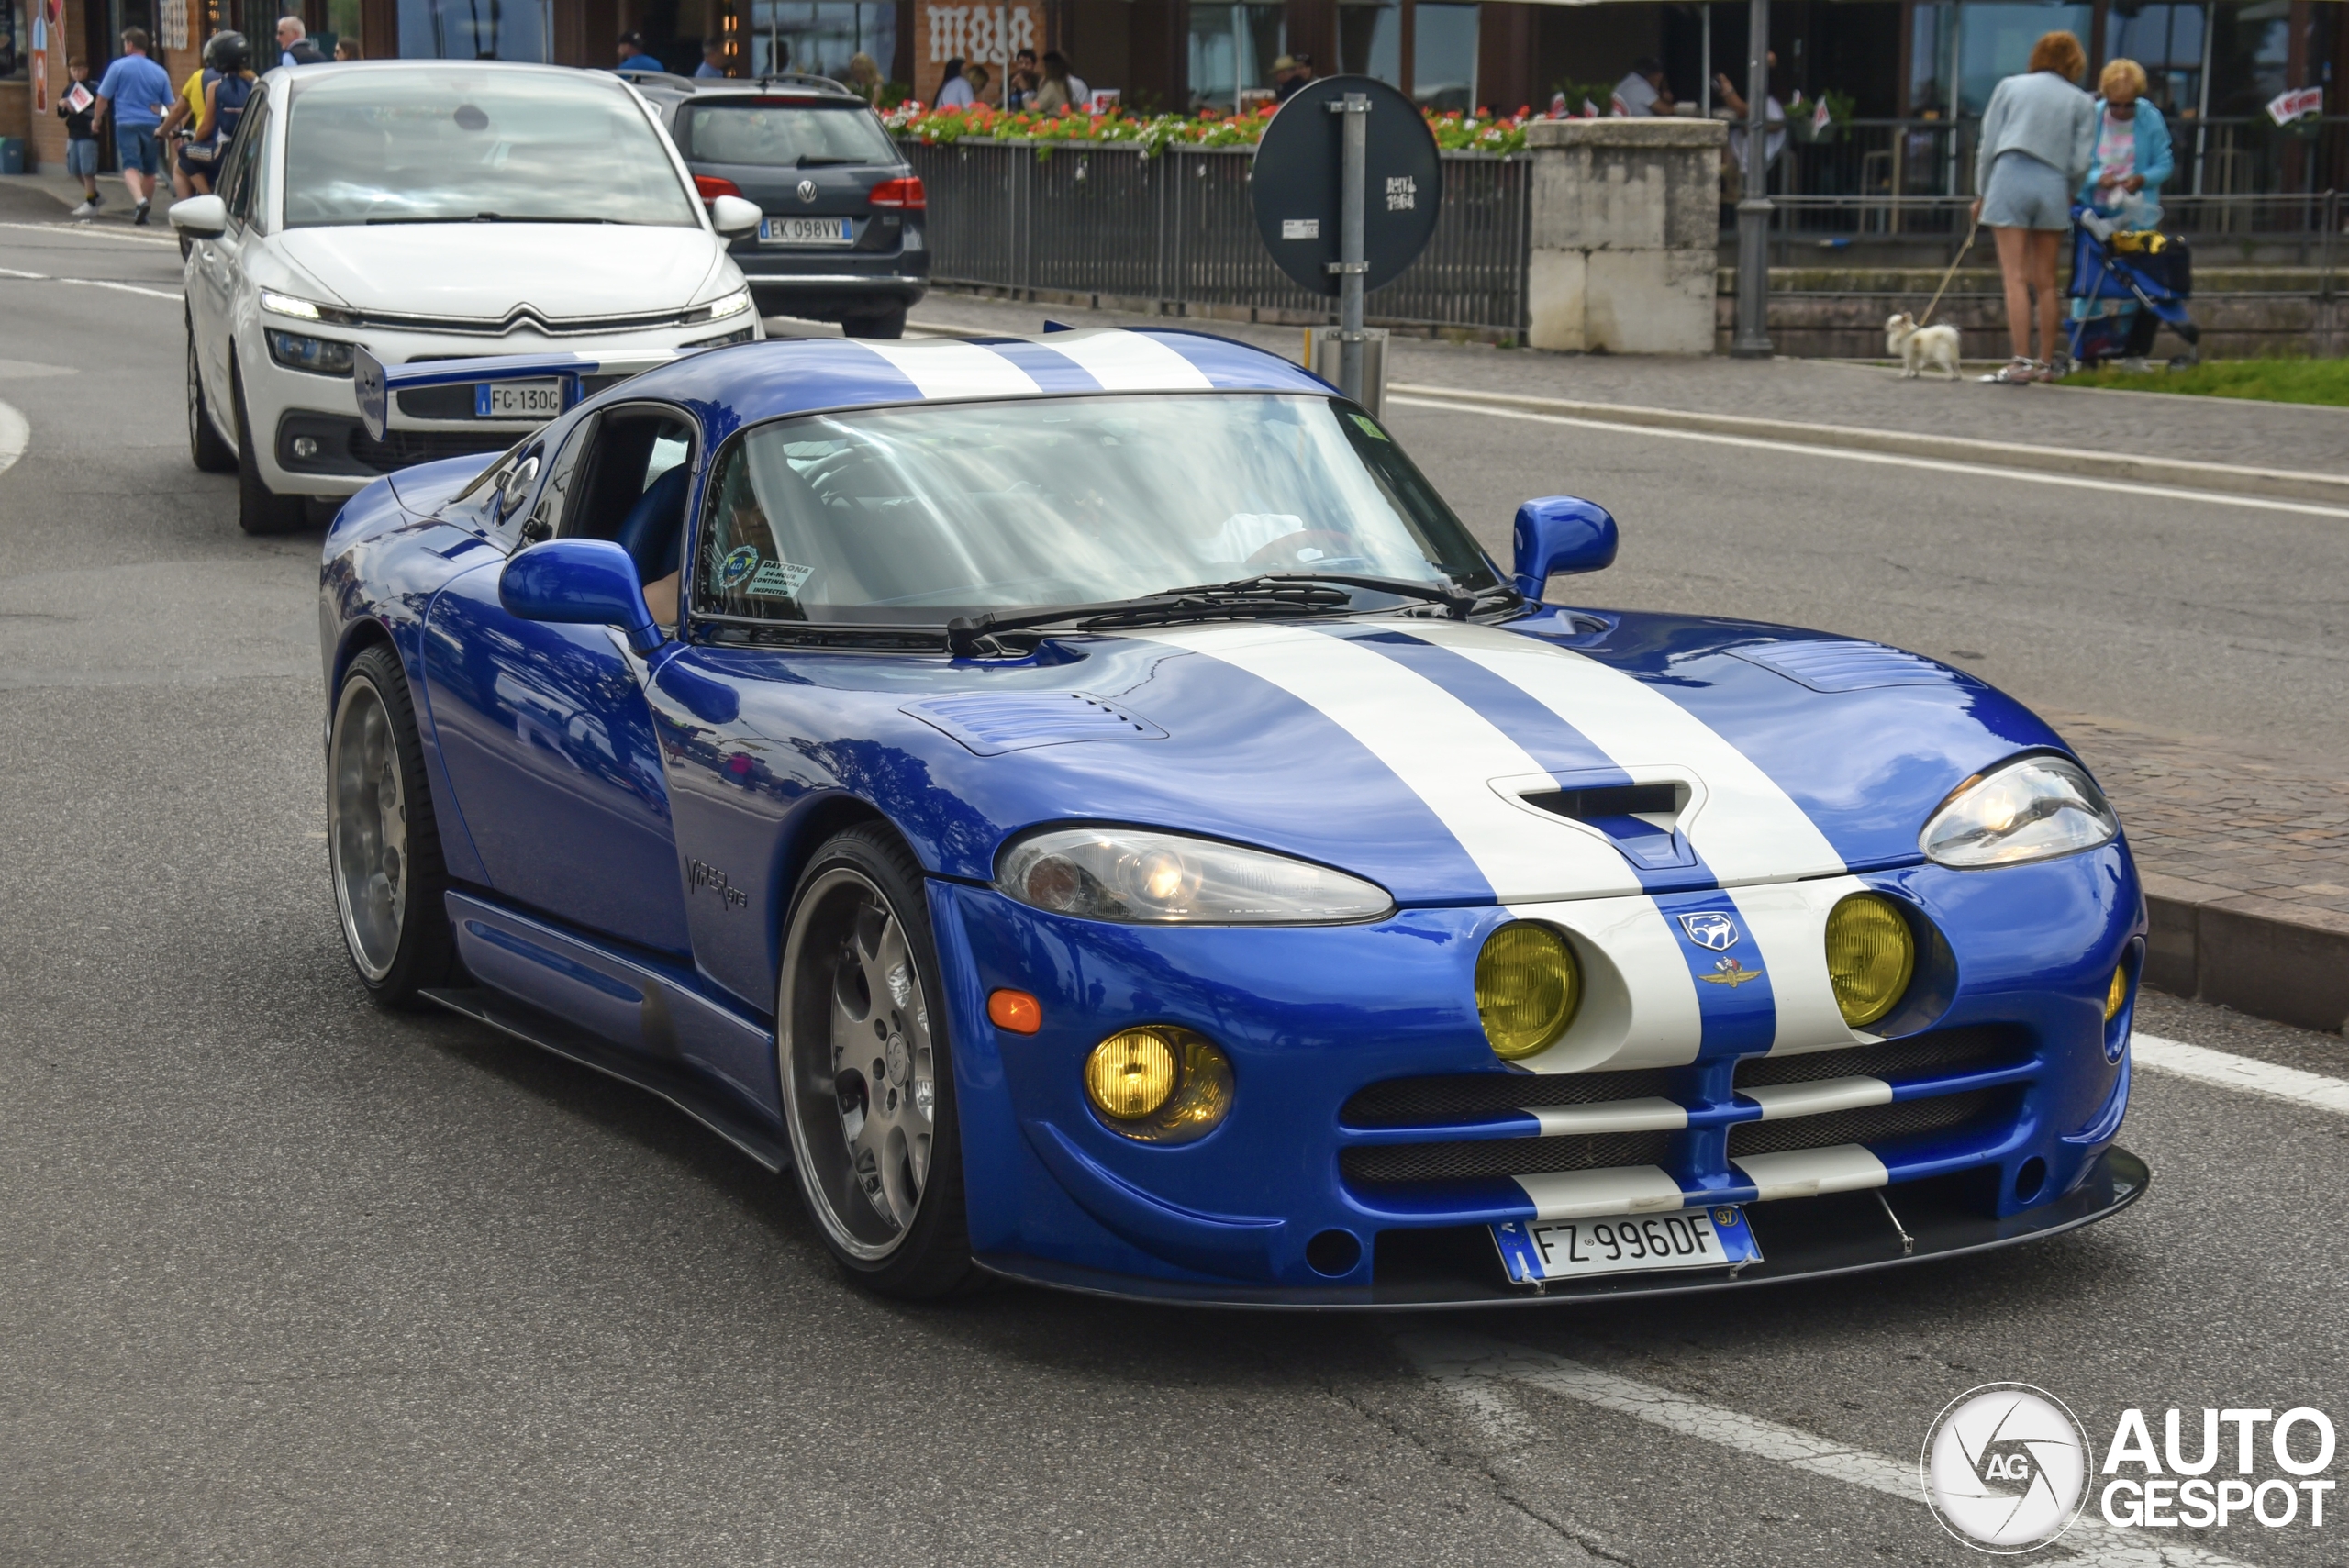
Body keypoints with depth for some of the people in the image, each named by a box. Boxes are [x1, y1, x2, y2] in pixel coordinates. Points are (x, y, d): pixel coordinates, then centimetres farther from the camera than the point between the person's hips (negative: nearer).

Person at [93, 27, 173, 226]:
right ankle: (142, 211, 24)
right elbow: (170, 105, 11)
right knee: (149, 170, 14)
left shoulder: (119, 67, -1)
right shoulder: (159, 72, 8)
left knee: (131, 167, -11)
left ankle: (140, 200, -36)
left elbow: (103, 98, 2)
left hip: (127, 124, -3)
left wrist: (96, 119, 17)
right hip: (152, 125, 3)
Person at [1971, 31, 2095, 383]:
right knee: (2046, 281, 10)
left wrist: (1982, 193, 14)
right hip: (2053, 186, 1)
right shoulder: (2081, 102, 12)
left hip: (2009, 180, -1)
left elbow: (1988, 146, 7)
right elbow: (2080, 162, 6)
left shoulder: (2009, 86, 11)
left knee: (2016, 278, -5)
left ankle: (2021, 362, -11)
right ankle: (2047, 361, 16)